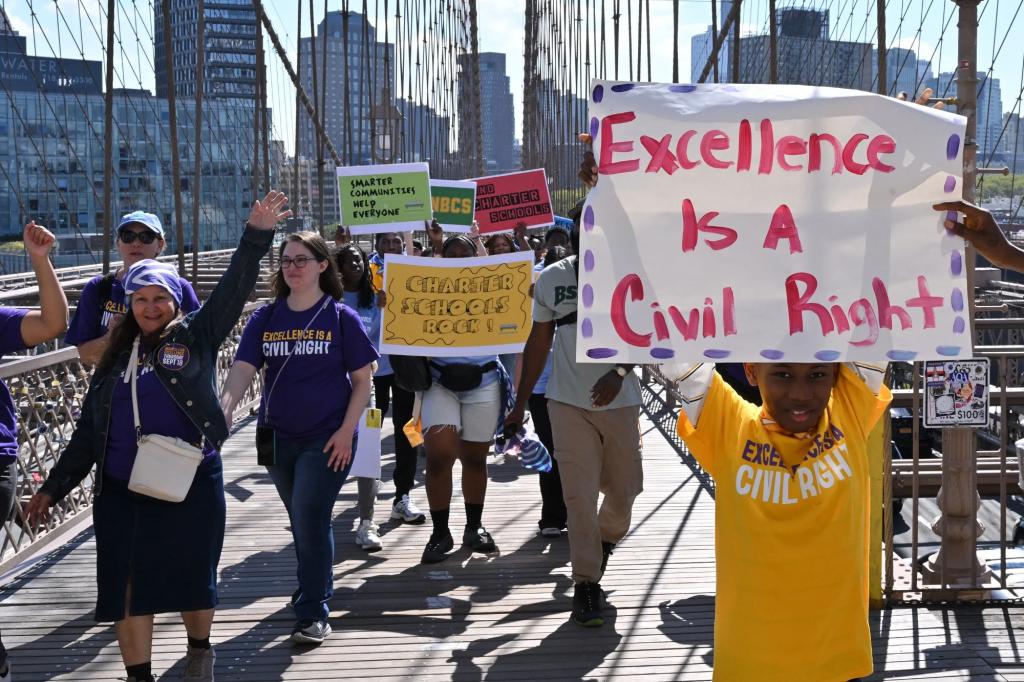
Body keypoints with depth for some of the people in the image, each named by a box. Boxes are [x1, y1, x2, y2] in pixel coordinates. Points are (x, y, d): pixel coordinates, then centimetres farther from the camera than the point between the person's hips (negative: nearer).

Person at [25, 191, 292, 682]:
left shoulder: (195, 337, 3)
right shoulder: (115, 358, 12)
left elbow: (232, 292, -9)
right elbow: (88, 432, 15)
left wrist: (256, 237, -20)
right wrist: (54, 486, 13)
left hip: (190, 484, -3)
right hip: (121, 492, 3)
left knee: (192, 577, 7)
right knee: (127, 585, 1)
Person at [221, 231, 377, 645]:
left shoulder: (341, 318, -6)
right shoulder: (265, 318, 3)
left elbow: (363, 380, -3)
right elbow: (242, 371, -6)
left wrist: (346, 431, -12)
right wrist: (221, 411, -25)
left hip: (327, 438, -4)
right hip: (278, 437, 4)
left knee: (310, 521, -9)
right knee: (302, 522, 17)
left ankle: (313, 613, -1)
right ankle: (317, 586, 38)